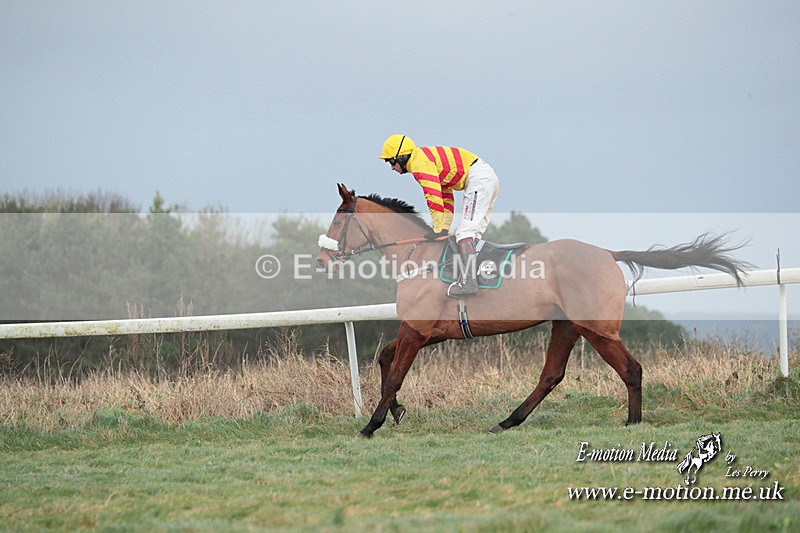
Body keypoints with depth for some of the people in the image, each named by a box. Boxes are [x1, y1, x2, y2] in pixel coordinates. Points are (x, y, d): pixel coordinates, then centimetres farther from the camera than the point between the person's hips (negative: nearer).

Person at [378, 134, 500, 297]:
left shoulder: (419, 162, -11)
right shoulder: (425, 159, 21)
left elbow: (434, 196, -18)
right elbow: (446, 196, 22)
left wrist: (438, 229, -12)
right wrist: (445, 228, 14)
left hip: (478, 178, -11)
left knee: (465, 231, -17)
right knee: (473, 234, 13)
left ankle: (469, 281, -27)